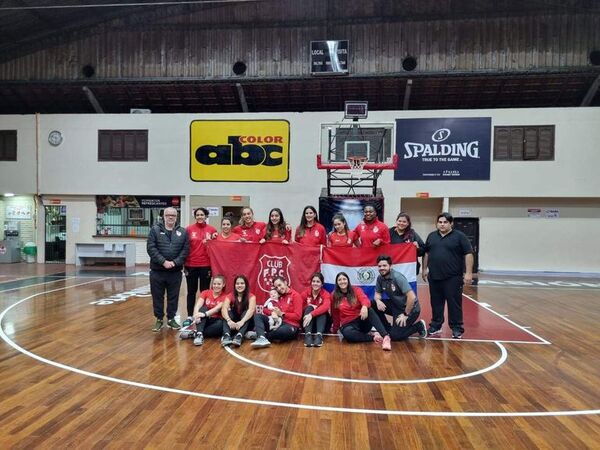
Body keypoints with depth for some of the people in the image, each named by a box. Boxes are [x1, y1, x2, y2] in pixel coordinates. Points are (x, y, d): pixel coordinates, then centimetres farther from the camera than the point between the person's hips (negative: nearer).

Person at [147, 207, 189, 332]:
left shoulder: (183, 232, 6)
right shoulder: (155, 229, 0)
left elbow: (185, 250, -1)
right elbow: (150, 248, -8)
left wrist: (175, 262, -13)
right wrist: (163, 261, -16)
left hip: (175, 271, 1)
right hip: (157, 270, -1)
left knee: (173, 297, 10)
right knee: (157, 297, 7)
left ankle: (171, 319, 24)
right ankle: (159, 319, 22)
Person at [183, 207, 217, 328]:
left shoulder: (212, 230, 0)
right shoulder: (189, 229, 0)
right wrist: (184, 263, 0)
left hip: (206, 265, 0)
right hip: (191, 265, 0)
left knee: (204, 291, 9)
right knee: (191, 291, 10)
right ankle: (189, 317, 19)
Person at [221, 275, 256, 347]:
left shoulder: (251, 296, -9)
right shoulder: (230, 296, -3)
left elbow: (251, 310, -29)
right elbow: (224, 309, -22)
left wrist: (242, 321, -47)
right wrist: (229, 320, -43)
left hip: (247, 324, -2)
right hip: (233, 323, 2)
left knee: (246, 313, -29)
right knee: (228, 312, -25)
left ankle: (239, 336, -51)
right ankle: (226, 335, -47)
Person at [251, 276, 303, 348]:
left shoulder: (295, 295, -4)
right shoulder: (278, 296, 15)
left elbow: (297, 316, -10)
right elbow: (265, 309, 13)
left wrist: (281, 314, -13)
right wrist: (272, 312, -9)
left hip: (290, 325, -6)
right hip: (277, 322, 6)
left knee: (285, 331, -42)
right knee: (257, 315, -10)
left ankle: (261, 335, -21)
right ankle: (262, 339, -34)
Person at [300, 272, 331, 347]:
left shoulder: (326, 294, -9)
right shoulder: (306, 293, -2)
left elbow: (326, 306, -31)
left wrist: (311, 314, -43)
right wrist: (309, 306, -22)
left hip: (322, 321, -1)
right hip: (307, 321, 1)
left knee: (322, 311, -27)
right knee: (309, 308, -25)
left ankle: (319, 335, -43)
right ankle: (308, 335, -41)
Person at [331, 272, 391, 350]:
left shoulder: (356, 290, 0)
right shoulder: (334, 296, 1)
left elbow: (365, 299, -22)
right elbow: (336, 315, 11)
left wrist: (364, 307, -44)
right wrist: (335, 329, 17)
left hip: (362, 321, 0)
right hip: (348, 324, 0)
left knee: (369, 310, -33)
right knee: (346, 333, -38)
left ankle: (386, 337, -45)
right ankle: (372, 337, -26)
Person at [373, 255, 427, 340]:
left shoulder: (397, 277, -23)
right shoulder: (380, 278, -3)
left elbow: (412, 297, -27)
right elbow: (377, 293, 8)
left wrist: (405, 315, -20)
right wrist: (378, 301, -17)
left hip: (410, 308, -7)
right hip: (396, 306, 7)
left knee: (395, 336, -14)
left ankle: (419, 326, 9)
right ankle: (388, 329, 6)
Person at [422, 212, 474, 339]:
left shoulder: (459, 236, -3)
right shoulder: (431, 236, 11)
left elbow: (468, 254, -6)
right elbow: (426, 253, 19)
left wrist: (468, 273, -12)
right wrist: (424, 269, 16)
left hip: (453, 277, -4)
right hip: (434, 276, 4)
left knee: (454, 303, 0)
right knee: (436, 303, 12)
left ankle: (457, 328, 10)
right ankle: (436, 326, 22)